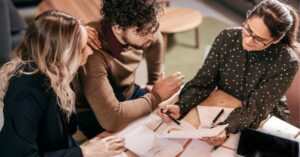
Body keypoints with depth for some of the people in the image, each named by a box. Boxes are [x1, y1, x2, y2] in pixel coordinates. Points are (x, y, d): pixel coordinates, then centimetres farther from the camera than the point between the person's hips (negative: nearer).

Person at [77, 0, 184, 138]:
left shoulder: (139, 29, -17)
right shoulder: (93, 51, -38)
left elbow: (155, 40, 11)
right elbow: (111, 118, -43)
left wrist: (155, 84, 15)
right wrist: (156, 96, -29)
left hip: (129, 94, 6)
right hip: (93, 113, -6)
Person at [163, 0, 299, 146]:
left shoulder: (287, 62, -23)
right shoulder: (227, 37, -15)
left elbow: (256, 107, -24)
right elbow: (203, 81, -11)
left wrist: (226, 128, -42)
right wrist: (180, 107, -28)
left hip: (264, 123, -2)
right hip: (222, 111, 2)